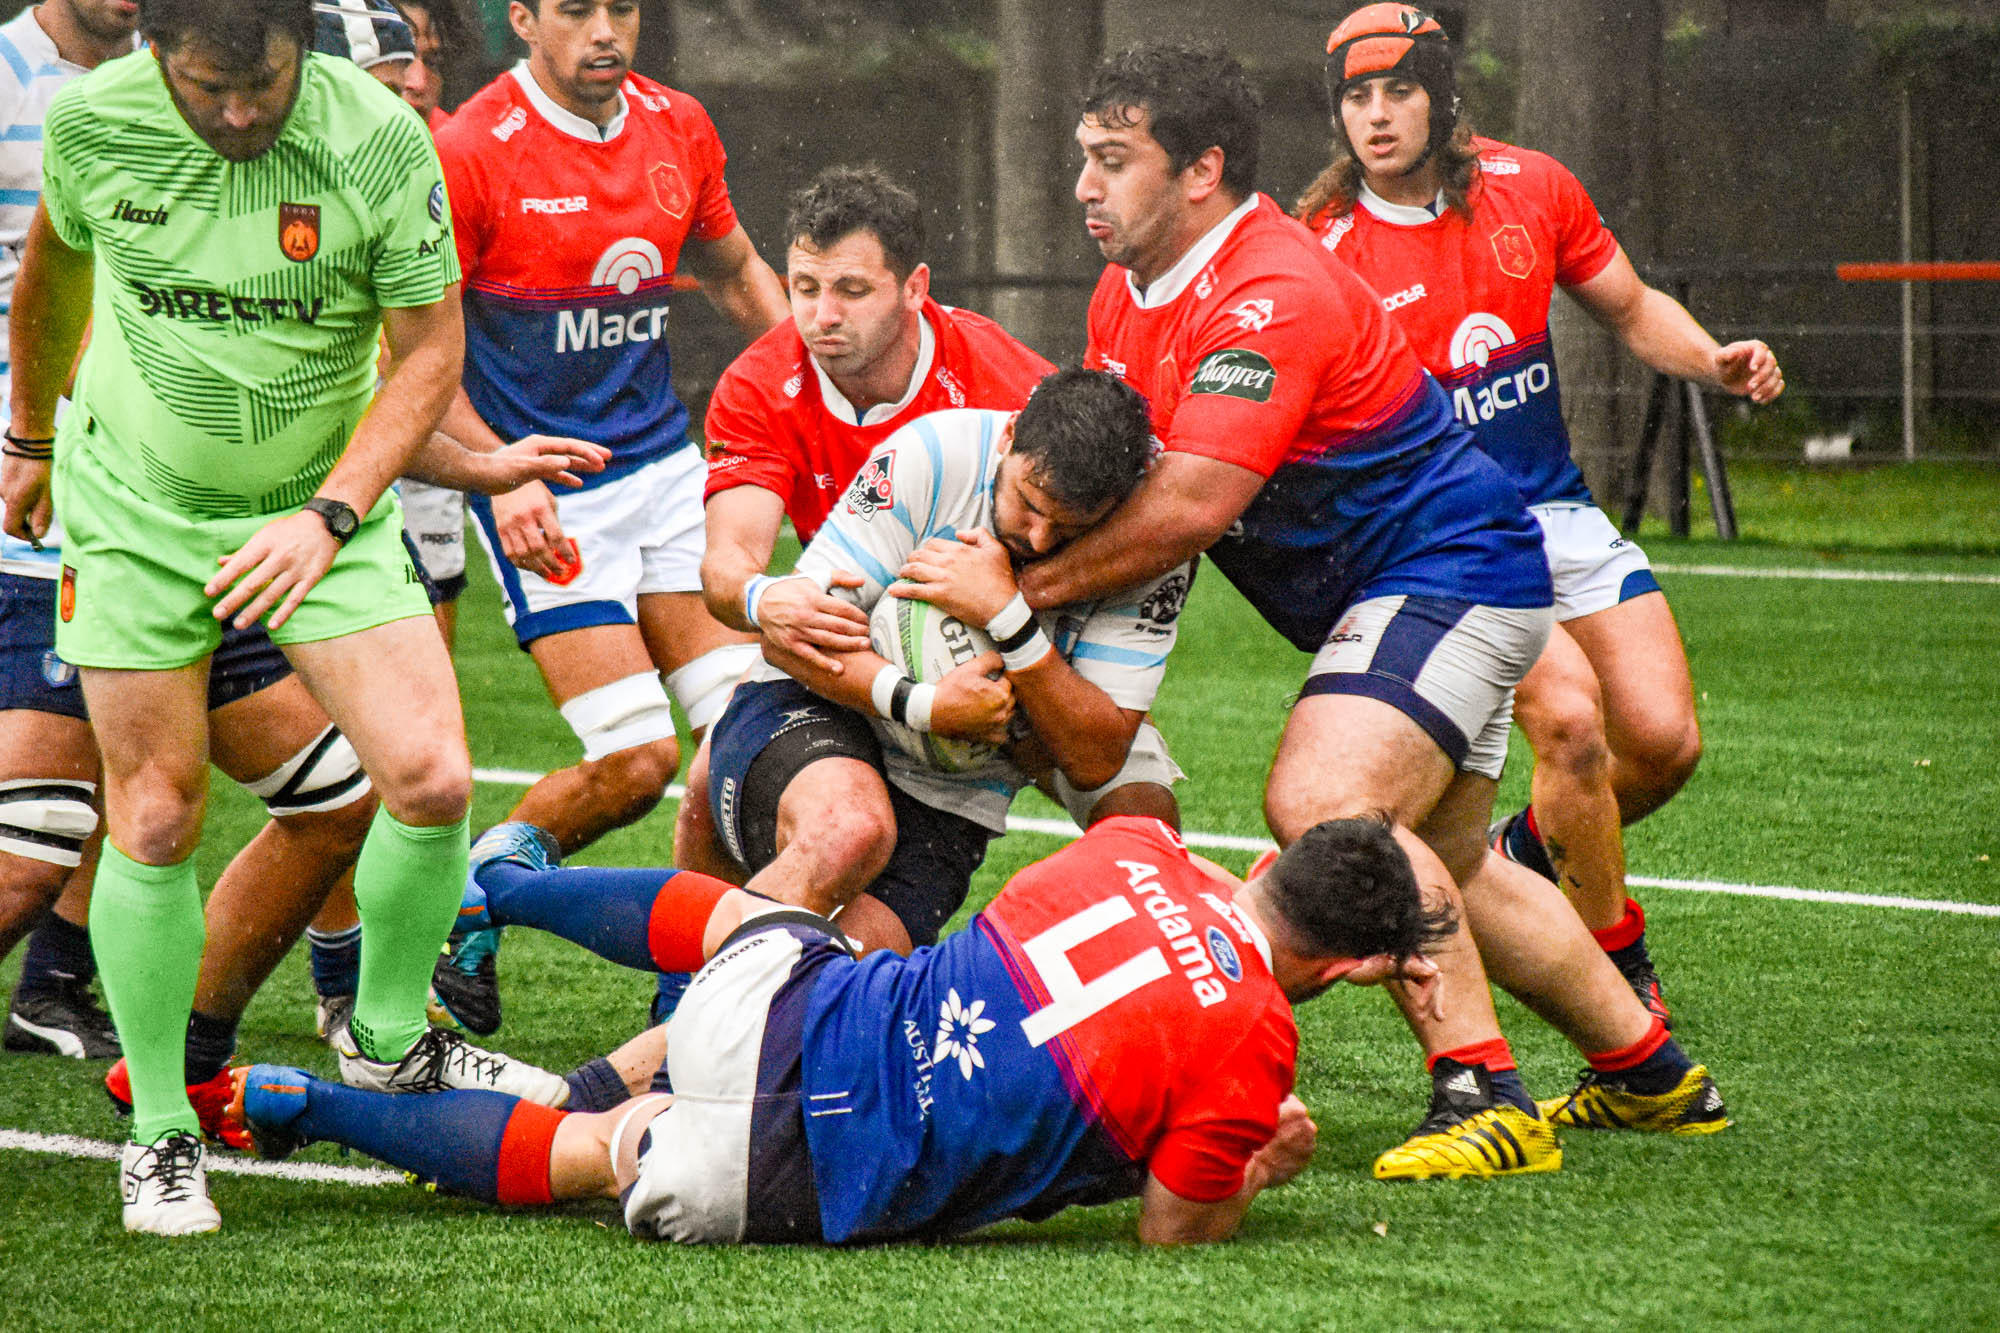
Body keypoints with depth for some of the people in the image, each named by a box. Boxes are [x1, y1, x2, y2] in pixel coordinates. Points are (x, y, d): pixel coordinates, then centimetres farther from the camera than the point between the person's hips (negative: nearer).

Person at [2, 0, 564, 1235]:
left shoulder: (379, 138, -19)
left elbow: (429, 349, -10)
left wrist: (329, 514, -20)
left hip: (321, 500, 0)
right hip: (136, 503, 0)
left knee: (431, 779, -13)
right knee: (155, 823, -3)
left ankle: (385, 1040, 13)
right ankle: (160, 1130, 14)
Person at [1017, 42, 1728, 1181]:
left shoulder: (1274, 295, -26)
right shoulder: (1127, 298, 5)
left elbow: (1190, 506, -32)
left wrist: (1022, 586, -25)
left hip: (1452, 566, -11)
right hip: (1384, 597, 11)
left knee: (1324, 800, -28)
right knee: (1446, 872, 18)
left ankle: (1485, 1099, -27)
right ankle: (1651, 1072, 34)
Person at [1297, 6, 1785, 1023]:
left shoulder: (1530, 190, 1)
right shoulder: (1326, 252, -11)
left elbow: (1632, 310, 13)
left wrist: (1713, 362, -6)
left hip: (1556, 511, 5)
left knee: (1663, 738, -7)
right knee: (1570, 717, -24)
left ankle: (1522, 858, 24)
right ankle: (1619, 970, -6)